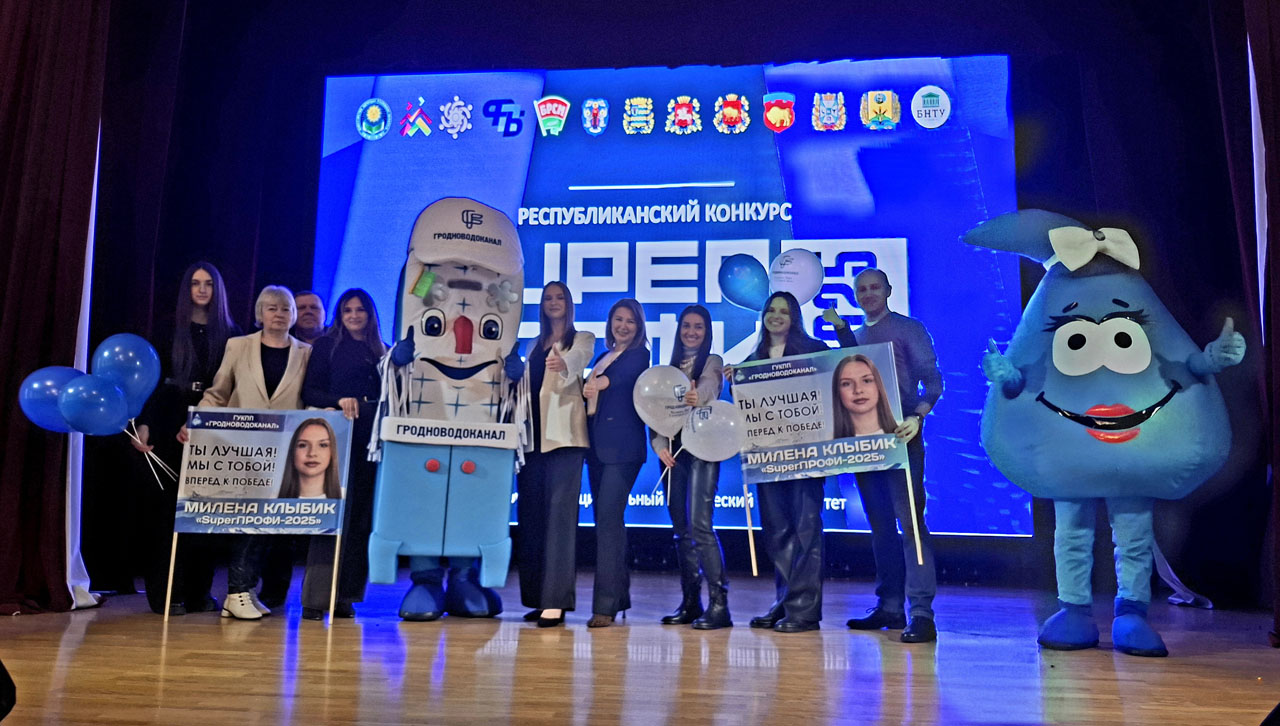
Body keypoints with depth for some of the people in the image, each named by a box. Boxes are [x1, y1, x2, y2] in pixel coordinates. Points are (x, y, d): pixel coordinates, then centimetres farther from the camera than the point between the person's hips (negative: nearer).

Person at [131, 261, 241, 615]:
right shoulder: (172, 329, 5)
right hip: (172, 426, -1)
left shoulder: (231, 333, 7)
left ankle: (198, 590, 11)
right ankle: (166, 592, 7)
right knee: (168, 505, 0)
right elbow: (154, 378, 1)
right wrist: (144, 424, -11)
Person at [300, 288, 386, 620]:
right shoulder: (326, 345, 8)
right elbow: (309, 392, 0)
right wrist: (339, 400, -15)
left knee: (361, 518, 3)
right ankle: (315, 597, -6)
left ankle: (345, 595, 9)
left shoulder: (382, 352, 17)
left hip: (370, 440, 4)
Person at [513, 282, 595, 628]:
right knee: (530, 515, 3)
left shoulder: (582, 338, 6)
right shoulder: (534, 346, 23)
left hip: (563, 436, -6)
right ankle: (536, 598, 10)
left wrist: (563, 362, -38)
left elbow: (578, 358, -17)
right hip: (532, 436, 6)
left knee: (559, 514, -13)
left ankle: (556, 601, -15)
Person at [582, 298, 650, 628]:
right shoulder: (602, 357, 21)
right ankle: (619, 596, 20)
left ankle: (605, 605, -13)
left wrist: (599, 383, -33)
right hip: (597, 445, 7)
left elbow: (623, 376, -20)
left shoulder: (639, 354, 0)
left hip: (622, 446, -7)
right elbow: (588, 391, 20)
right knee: (606, 519, 10)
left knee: (608, 518, -14)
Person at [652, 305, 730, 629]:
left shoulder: (712, 362, 4)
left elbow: (708, 387, -19)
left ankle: (719, 604, -13)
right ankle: (690, 603, 15)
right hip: (672, 451, 5)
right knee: (681, 528, 7)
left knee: (699, 525, -16)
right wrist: (659, 445, -6)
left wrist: (696, 398, -43)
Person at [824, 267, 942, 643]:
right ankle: (889, 607, 17)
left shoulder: (909, 329, 2)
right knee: (880, 524, 10)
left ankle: (921, 614, -9)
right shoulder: (853, 337, 19)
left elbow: (932, 379, -5)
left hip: (901, 437, -6)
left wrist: (917, 417, -21)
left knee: (910, 521, -10)